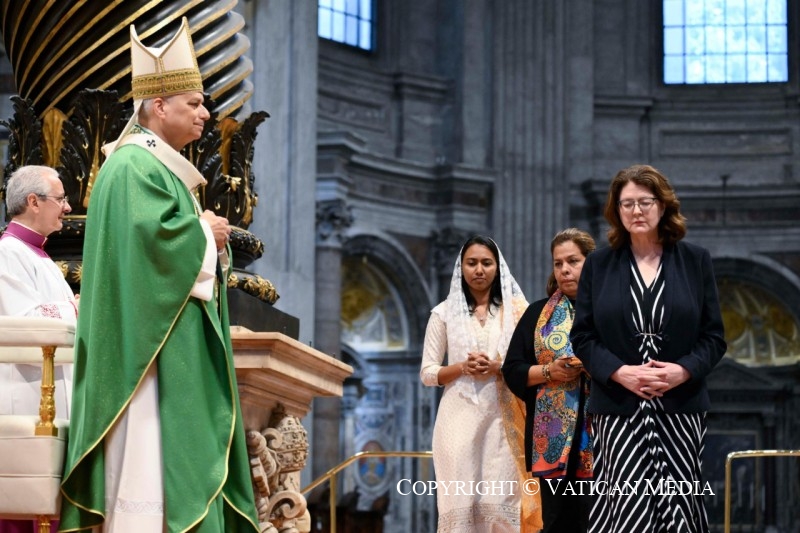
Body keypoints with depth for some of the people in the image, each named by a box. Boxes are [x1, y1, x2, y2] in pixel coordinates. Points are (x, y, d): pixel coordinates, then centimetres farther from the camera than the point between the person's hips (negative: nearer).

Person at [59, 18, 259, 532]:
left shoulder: (165, 169, 21)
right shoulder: (133, 167, -10)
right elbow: (156, 234, -25)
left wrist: (211, 239, 3)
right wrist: (206, 233, -8)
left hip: (180, 345, 11)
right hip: (153, 339, -10)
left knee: (176, 458, 7)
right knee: (152, 453, -13)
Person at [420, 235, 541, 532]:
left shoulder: (516, 310, 7)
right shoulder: (445, 313, 8)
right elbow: (427, 373, 8)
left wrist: (498, 368, -12)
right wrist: (462, 367, -9)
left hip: (502, 417, 0)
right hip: (459, 416, 0)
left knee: (500, 503, -5)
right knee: (459, 501, -6)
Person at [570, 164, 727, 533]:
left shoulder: (695, 261, 8)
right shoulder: (598, 265, 8)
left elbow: (714, 335, 6)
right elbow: (582, 336, 6)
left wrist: (682, 370, -12)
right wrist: (619, 372, -12)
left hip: (680, 408, 0)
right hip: (618, 409, 0)